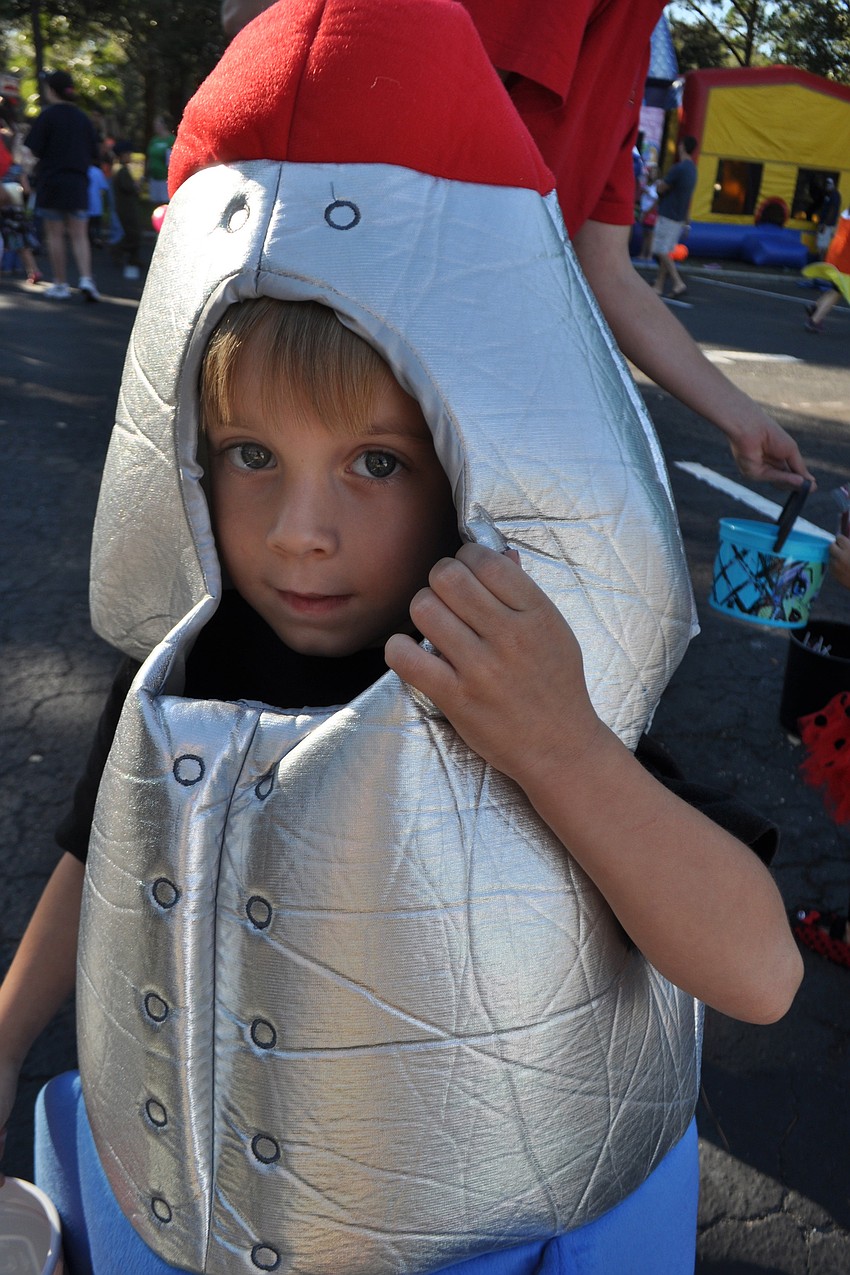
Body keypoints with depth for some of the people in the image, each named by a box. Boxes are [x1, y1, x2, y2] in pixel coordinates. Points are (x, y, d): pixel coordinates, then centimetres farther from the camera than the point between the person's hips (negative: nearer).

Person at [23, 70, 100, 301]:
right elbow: (93, 156, 9)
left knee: (55, 235, 4)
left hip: (51, 181, -3)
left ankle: (60, 285, 6)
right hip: (78, 183, 3)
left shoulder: (48, 115, -7)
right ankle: (86, 278, -14)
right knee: (79, 235, 4)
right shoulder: (82, 117, 6)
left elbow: (33, 150, -9)